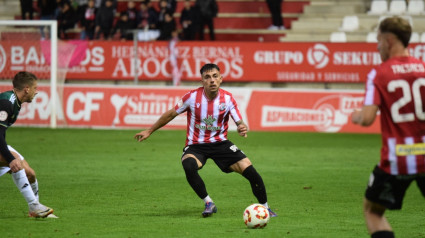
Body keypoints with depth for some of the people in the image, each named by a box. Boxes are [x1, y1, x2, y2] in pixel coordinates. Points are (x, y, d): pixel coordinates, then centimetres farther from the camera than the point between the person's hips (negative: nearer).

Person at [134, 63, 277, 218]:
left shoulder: (227, 98, -7)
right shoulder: (193, 96, -10)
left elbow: (240, 123, -5)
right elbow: (171, 114, 3)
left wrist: (243, 129, -31)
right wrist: (149, 131, 10)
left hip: (220, 143, 1)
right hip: (196, 146, -1)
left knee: (249, 170, -14)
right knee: (189, 166, -36)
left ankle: (265, 208, 9)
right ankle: (208, 204, -18)